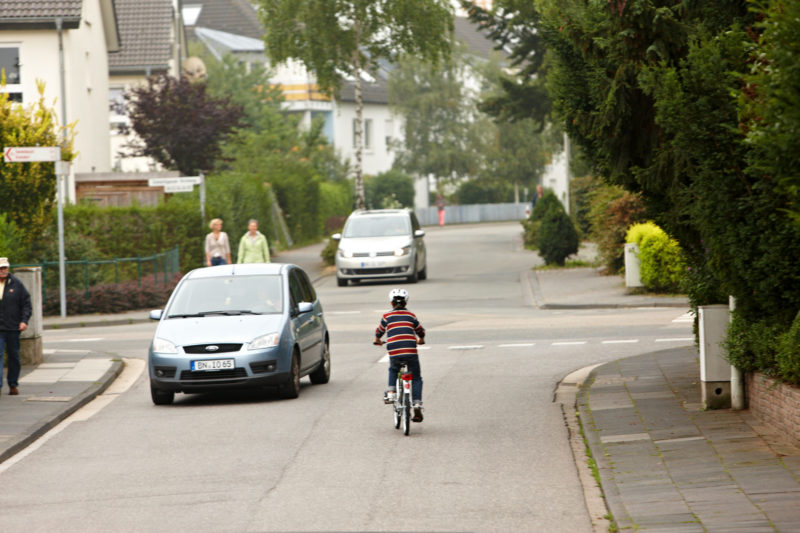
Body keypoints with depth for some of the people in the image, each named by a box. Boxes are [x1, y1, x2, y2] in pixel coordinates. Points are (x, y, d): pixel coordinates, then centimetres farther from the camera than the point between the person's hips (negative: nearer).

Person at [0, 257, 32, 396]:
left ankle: (13, 385, 20)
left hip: (13, 327, 1)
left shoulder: (16, 284, 2)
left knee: (14, 356, 9)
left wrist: (24, 320, -6)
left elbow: (26, 303, 5)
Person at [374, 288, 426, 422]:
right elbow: (421, 331, 25)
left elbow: (379, 331, 23)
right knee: (416, 379, 13)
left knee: (393, 370, 33)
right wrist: (421, 340, 47)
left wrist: (378, 340, 45)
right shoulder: (411, 316, 12)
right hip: (411, 351, 0)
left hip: (394, 353, 0)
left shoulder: (387, 317, 9)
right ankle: (417, 405, -1)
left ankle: (390, 392, 13)